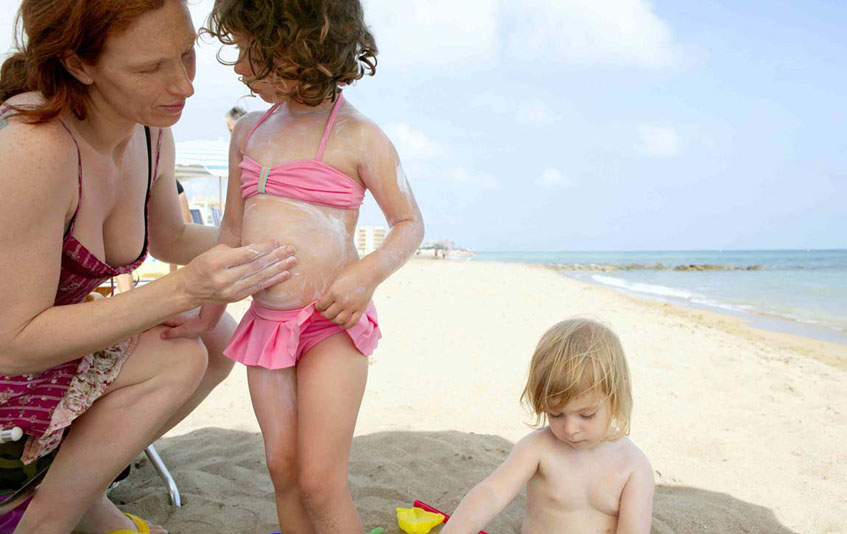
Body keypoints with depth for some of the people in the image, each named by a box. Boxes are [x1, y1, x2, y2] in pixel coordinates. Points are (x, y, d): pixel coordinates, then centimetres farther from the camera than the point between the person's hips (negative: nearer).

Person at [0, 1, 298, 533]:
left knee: (219, 339, 2)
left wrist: (259, 240, -7)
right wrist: (184, 289, -37)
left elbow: (169, 239, 11)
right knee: (176, 359, -23)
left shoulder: (151, 134, -8)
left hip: (45, 320, 8)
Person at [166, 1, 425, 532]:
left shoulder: (357, 137, -8)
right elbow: (233, 233, 17)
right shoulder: (249, 132, 10)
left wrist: (369, 273, -21)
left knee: (320, 481, -5)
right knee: (282, 467, 11)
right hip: (267, 323, 6)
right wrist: (206, 315, 20)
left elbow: (410, 223, -2)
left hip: (332, 322, -6)